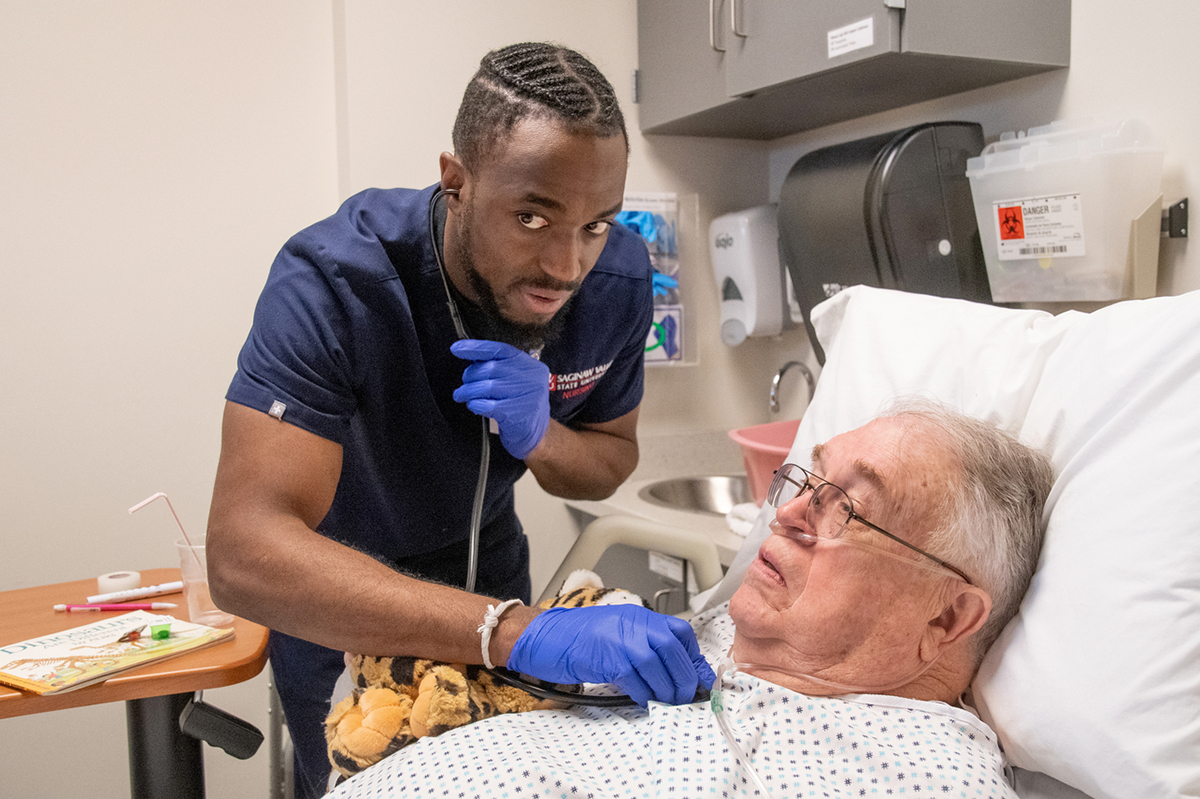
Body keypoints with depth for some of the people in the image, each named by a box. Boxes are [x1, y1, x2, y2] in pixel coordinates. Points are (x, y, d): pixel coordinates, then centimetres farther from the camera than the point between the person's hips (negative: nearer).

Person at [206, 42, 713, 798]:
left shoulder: (619, 277, -21)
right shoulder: (334, 281, -36)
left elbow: (612, 461, -6)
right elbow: (244, 551, -46)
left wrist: (538, 435, -31)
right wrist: (516, 629, -57)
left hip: (486, 561, 4)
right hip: (332, 595, -3)